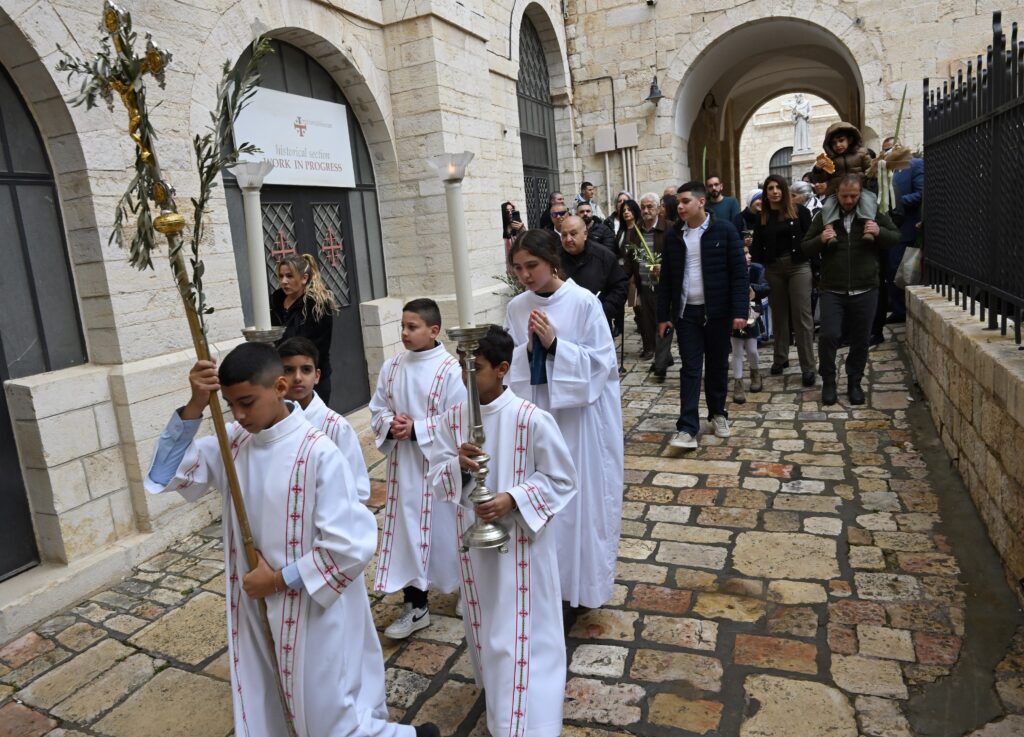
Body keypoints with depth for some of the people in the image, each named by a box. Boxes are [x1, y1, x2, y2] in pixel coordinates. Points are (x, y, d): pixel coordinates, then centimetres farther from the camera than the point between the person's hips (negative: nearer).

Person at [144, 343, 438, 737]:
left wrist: (279, 579, -15)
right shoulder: (234, 441, -3)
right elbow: (167, 473, -6)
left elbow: (351, 546, -24)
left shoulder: (318, 453, -24)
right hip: (254, 608, 7)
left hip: (312, 612, -6)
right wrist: (194, 407, -19)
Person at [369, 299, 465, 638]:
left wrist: (416, 429, -20)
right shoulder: (391, 367, 3)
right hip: (403, 464, 5)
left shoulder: (450, 369, -14)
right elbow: (376, 410, 9)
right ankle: (416, 606, 24)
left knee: (445, 527, 10)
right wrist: (390, 424, -13)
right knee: (408, 529, 9)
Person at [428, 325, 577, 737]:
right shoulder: (453, 417, -5)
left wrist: (513, 499, -23)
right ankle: (494, 689, 49)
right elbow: (437, 475, 0)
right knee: (484, 623, 23)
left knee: (520, 632, 3)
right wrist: (457, 465, -22)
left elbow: (561, 479, -11)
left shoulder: (531, 419, -19)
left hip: (521, 538, -5)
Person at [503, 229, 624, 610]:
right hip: (536, 411, 4)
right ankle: (549, 577, 26)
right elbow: (511, 365, 5)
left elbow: (601, 362, -11)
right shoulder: (516, 307, 2)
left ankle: (585, 580, 25)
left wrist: (555, 344, -21)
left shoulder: (584, 302, -11)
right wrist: (529, 348, -15)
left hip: (580, 412, -3)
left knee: (583, 496, 7)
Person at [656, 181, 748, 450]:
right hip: (686, 312, 2)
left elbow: (739, 272, -6)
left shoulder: (724, 230, -4)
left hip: (717, 310, -1)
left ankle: (718, 413, 31)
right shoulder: (673, 235, 5)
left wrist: (740, 311, -13)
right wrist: (663, 315, 5)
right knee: (690, 369, -2)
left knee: (718, 366, 11)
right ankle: (687, 428, -4)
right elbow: (666, 278, 8)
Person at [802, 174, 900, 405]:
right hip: (832, 290, -1)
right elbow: (806, 248, 7)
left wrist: (879, 232, -11)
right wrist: (820, 239, -14)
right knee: (829, 336, -10)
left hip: (865, 290, 1)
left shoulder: (874, 212, 5)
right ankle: (828, 382, 9)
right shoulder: (824, 215, 4)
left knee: (860, 341, 8)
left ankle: (854, 383, 25)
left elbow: (896, 238, 10)